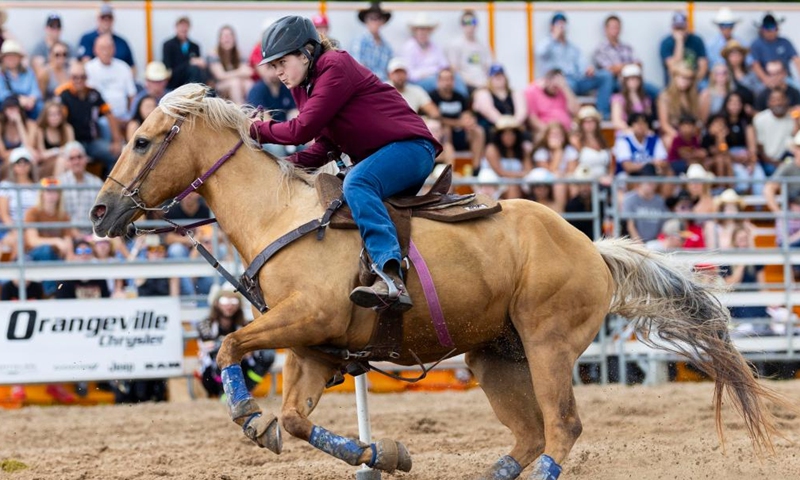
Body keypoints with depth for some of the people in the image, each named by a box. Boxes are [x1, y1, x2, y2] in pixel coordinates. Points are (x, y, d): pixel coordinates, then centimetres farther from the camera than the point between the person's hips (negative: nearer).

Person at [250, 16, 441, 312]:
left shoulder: (336, 68, -13)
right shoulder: (306, 84, 16)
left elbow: (303, 130, -19)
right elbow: (322, 147, 12)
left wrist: (257, 131, -4)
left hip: (410, 147, -11)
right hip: (378, 161, 11)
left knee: (356, 184, -37)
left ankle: (391, 279, -55)